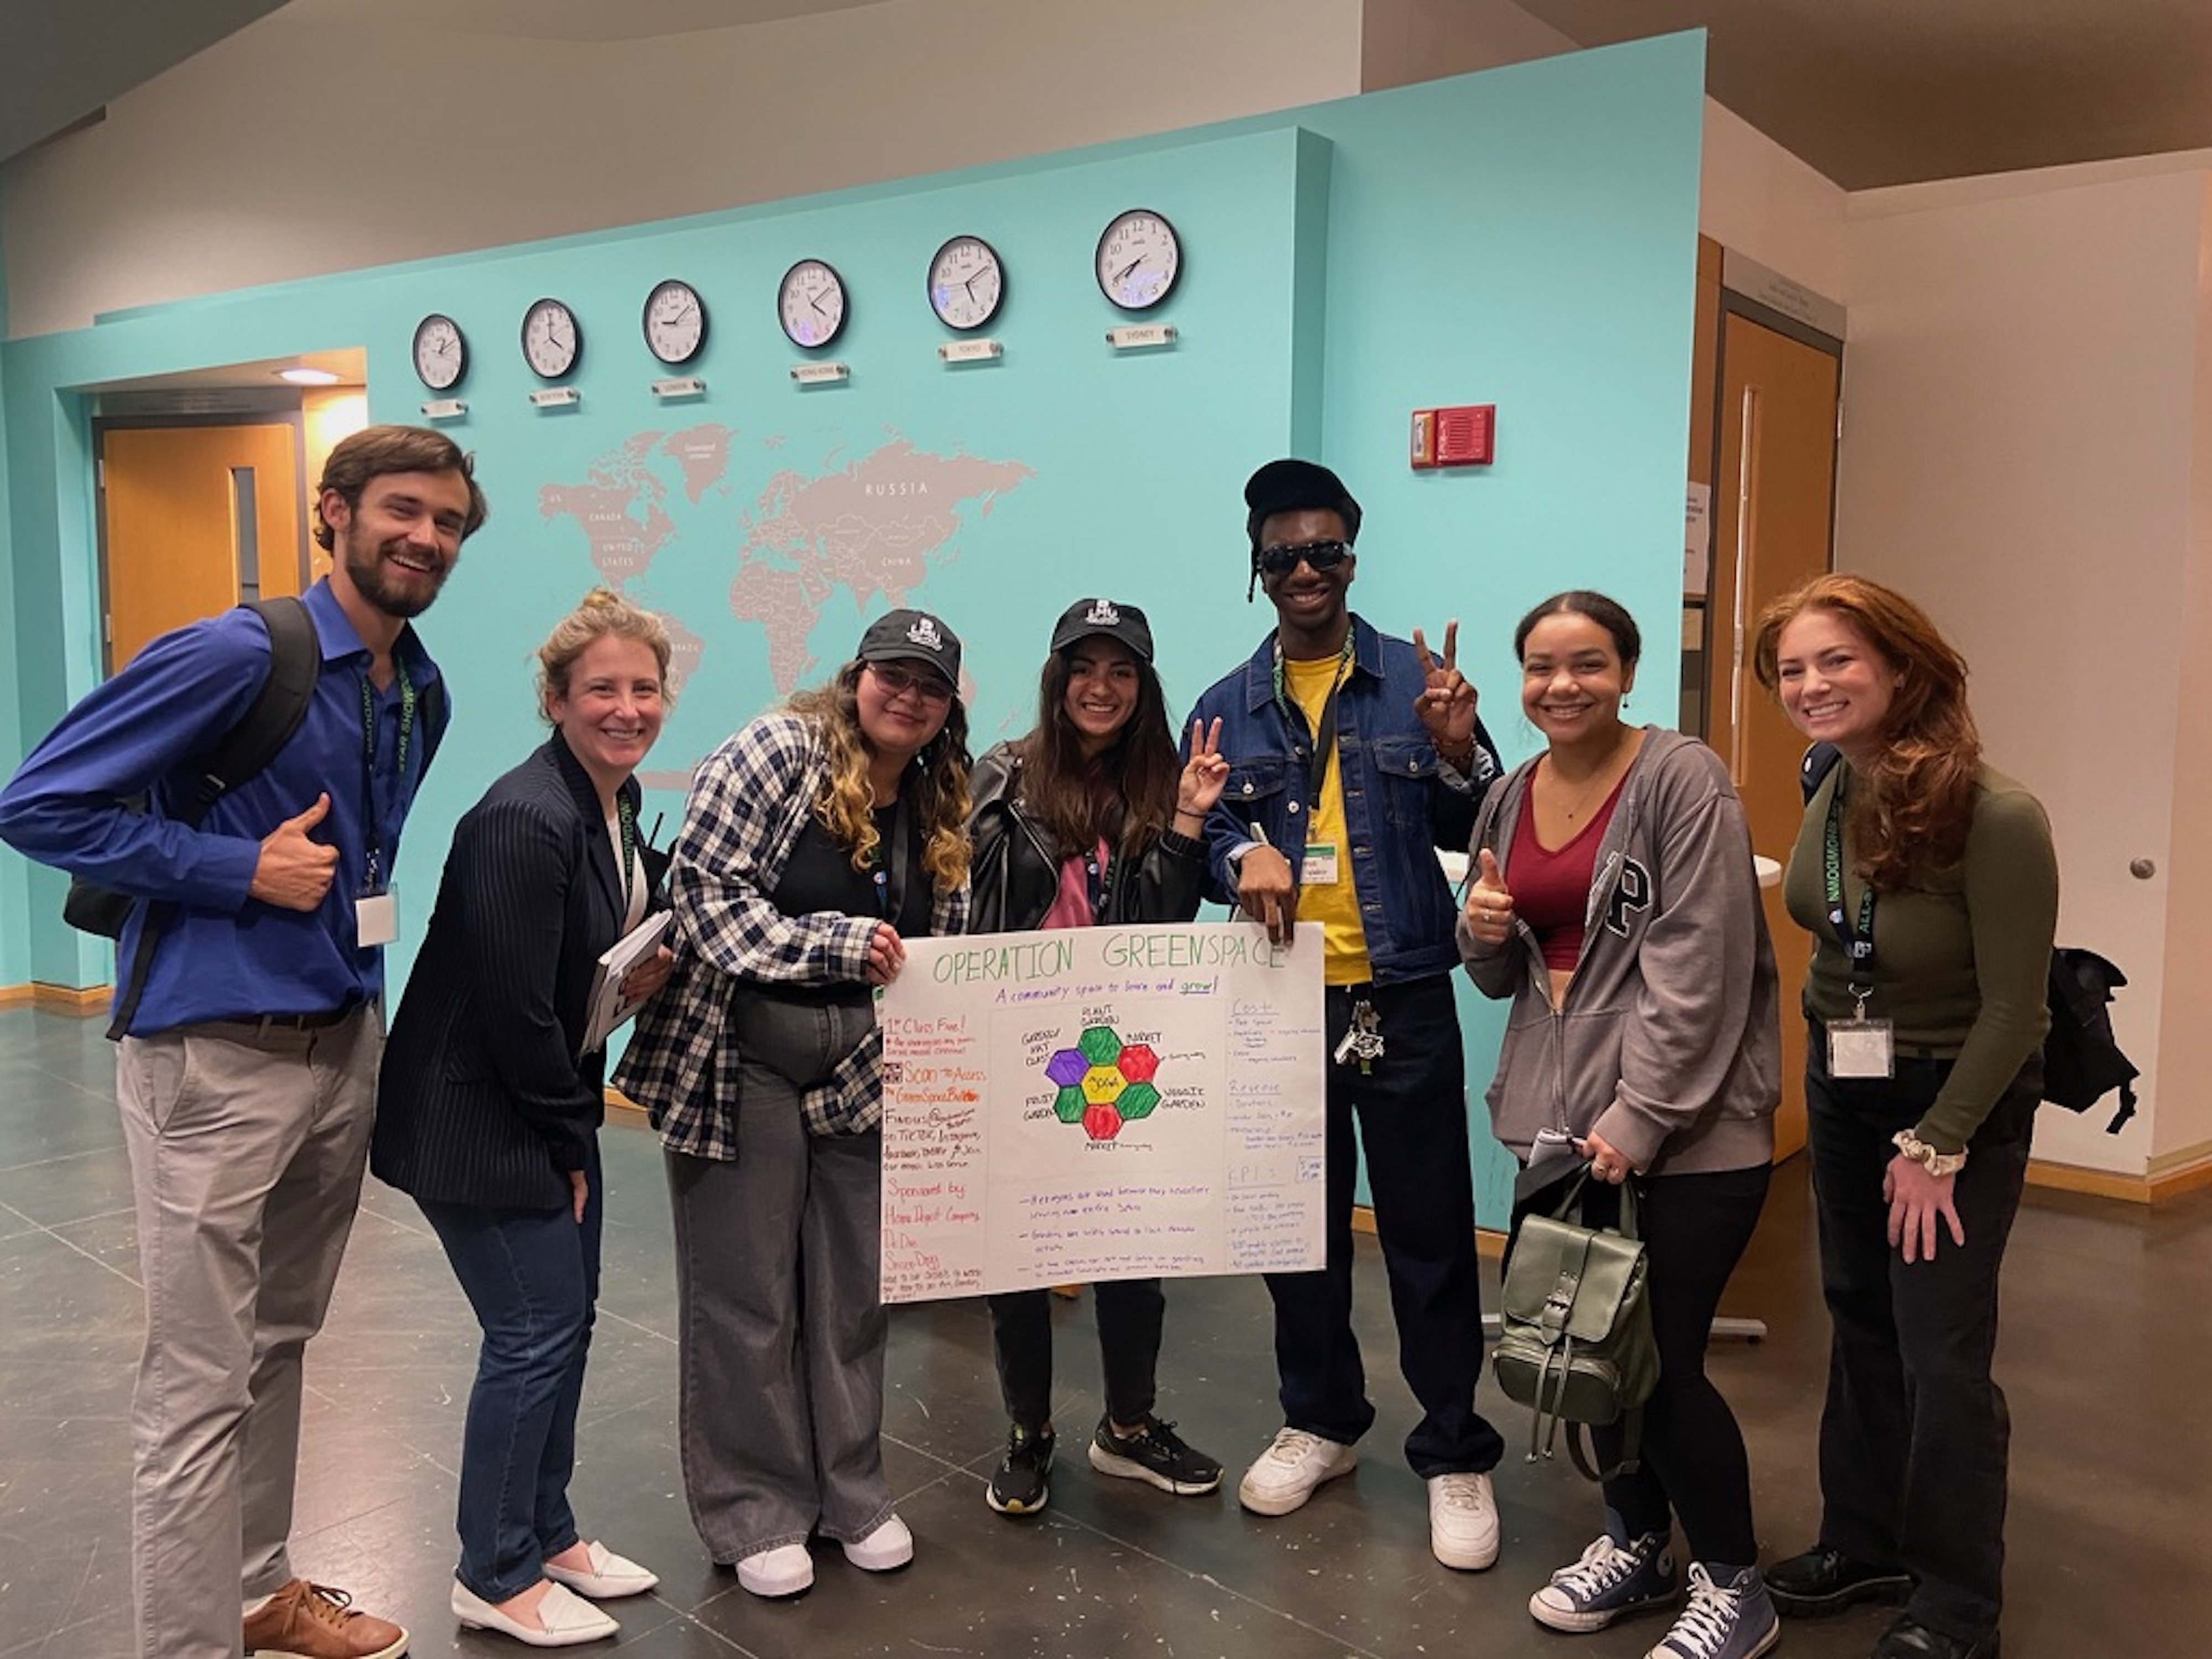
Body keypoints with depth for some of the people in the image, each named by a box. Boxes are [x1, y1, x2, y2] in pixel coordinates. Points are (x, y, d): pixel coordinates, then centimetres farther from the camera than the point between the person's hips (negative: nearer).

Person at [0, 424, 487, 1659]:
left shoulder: (422, 693, 7)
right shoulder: (236, 656, -16)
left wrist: (352, 926, 11)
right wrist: (244, 871, -18)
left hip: (346, 1044, 8)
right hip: (216, 1057, -8)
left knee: (280, 1344, 21)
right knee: (203, 1384, 0)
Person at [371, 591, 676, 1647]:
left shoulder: (617, 800, 3)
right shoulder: (525, 820, -25)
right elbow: (514, 1007, -24)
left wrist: (651, 962, -4)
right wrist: (570, 1136, -12)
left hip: (552, 1106, 9)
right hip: (479, 1118, -9)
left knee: (568, 1317, 16)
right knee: (535, 1333, -1)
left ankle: (548, 1535, 34)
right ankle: (495, 1579, 19)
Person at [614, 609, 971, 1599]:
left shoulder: (943, 810, 7)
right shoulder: (777, 753, -10)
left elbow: (944, 946, 14)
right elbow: (706, 888, -17)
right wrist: (835, 945, -23)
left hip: (863, 1072, 5)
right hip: (742, 1061, -5)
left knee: (853, 1286, 13)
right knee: (745, 1295, 5)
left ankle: (851, 1493, 30)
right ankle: (754, 1514, 22)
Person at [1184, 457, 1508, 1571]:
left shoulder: (1415, 681, 1)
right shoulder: (1227, 708, 8)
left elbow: (1476, 838, 1)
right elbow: (1199, 834, 6)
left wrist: (1458, 756, -17)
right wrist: (1243, 854, -15)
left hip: (1402, 1001, -2)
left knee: (1428, 1231, 4)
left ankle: (1455, 1455, 20)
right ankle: (1321, 1420, 35)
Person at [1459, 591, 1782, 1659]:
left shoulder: (1682, 781, -9)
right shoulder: (1509, 801, 11)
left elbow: (1697, 970, -15)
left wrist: (1641, 1118, -19)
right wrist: (1483, 933, -3)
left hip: (1687, 1128, -6)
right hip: (1560, 1122, 6)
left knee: (1659, 1360, -3)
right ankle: (1636, 1543, 35)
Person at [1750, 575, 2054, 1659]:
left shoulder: (1994, 816, -24)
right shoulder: (1834, 797, -3)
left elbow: (2012, 1007, -19)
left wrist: (1937, 1144, -15)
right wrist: (1828, 1054, 0)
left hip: (1961, 1099, -6)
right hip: (1842, 1091, 6)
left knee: (1941, 1352, 0)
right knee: (1860, 1324, 15)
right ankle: (1864, 1545, 31)